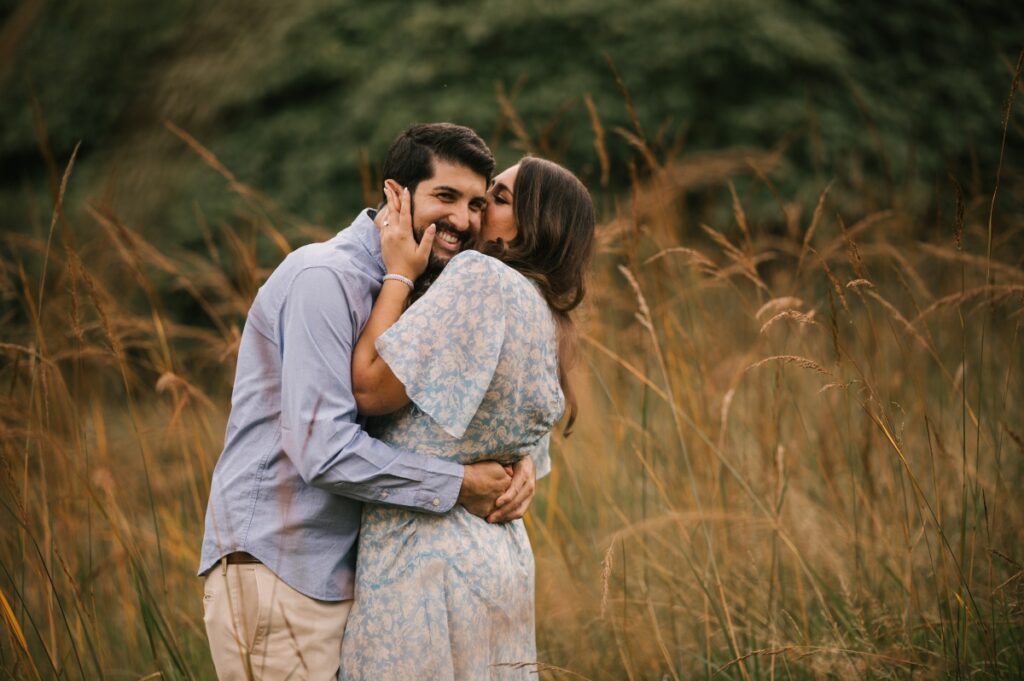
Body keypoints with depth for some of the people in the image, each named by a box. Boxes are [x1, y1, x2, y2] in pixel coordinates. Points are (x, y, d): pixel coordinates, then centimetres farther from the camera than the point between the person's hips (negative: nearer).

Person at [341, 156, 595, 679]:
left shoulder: (481, 275, -14)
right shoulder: (547, 320, 13)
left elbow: (372, 387, -15)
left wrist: (399, 273, -5)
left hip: (426, 554, -9)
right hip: (500, 554, 9)